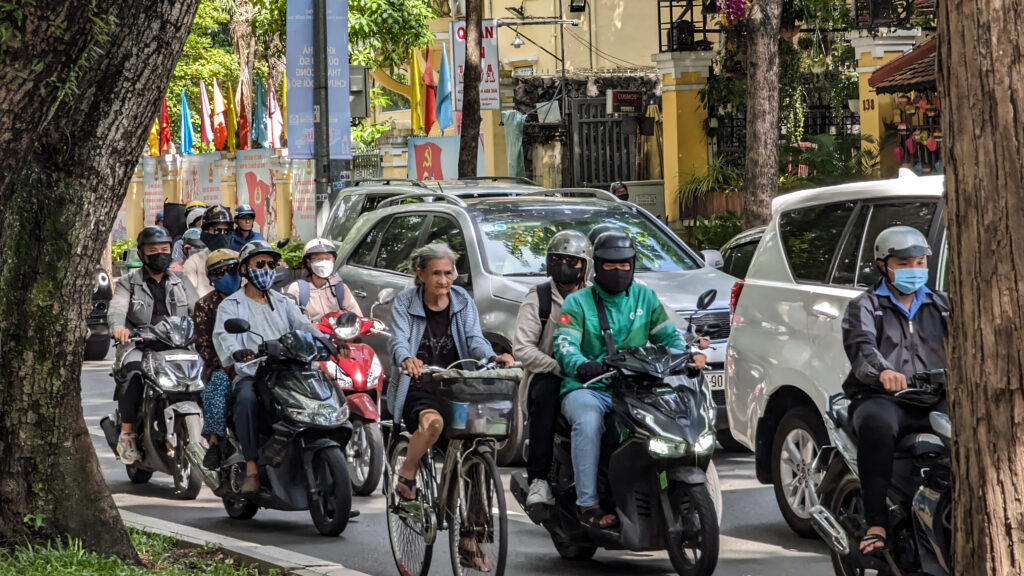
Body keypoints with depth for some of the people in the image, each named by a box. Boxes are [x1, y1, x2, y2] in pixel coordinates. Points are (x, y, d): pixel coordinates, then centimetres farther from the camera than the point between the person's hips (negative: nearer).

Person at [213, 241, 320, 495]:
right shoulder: (230, 306, 11)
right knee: (247, 400, -37)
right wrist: (235, 352, -33)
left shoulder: (284, 303, 25)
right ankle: (252, 470, -37)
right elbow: (223, 336, -8)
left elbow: (302, 325, 6)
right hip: (250, 376, -3)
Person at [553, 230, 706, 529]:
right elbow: (564, 344, -10)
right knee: (589, 420, -36)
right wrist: (580, 364, -33)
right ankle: (587, 504, -34)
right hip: (586, 389, -3)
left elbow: (667, 336, 12)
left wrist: (689, 355, -11)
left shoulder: (645, 298, 16)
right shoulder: (578, 302, 4)